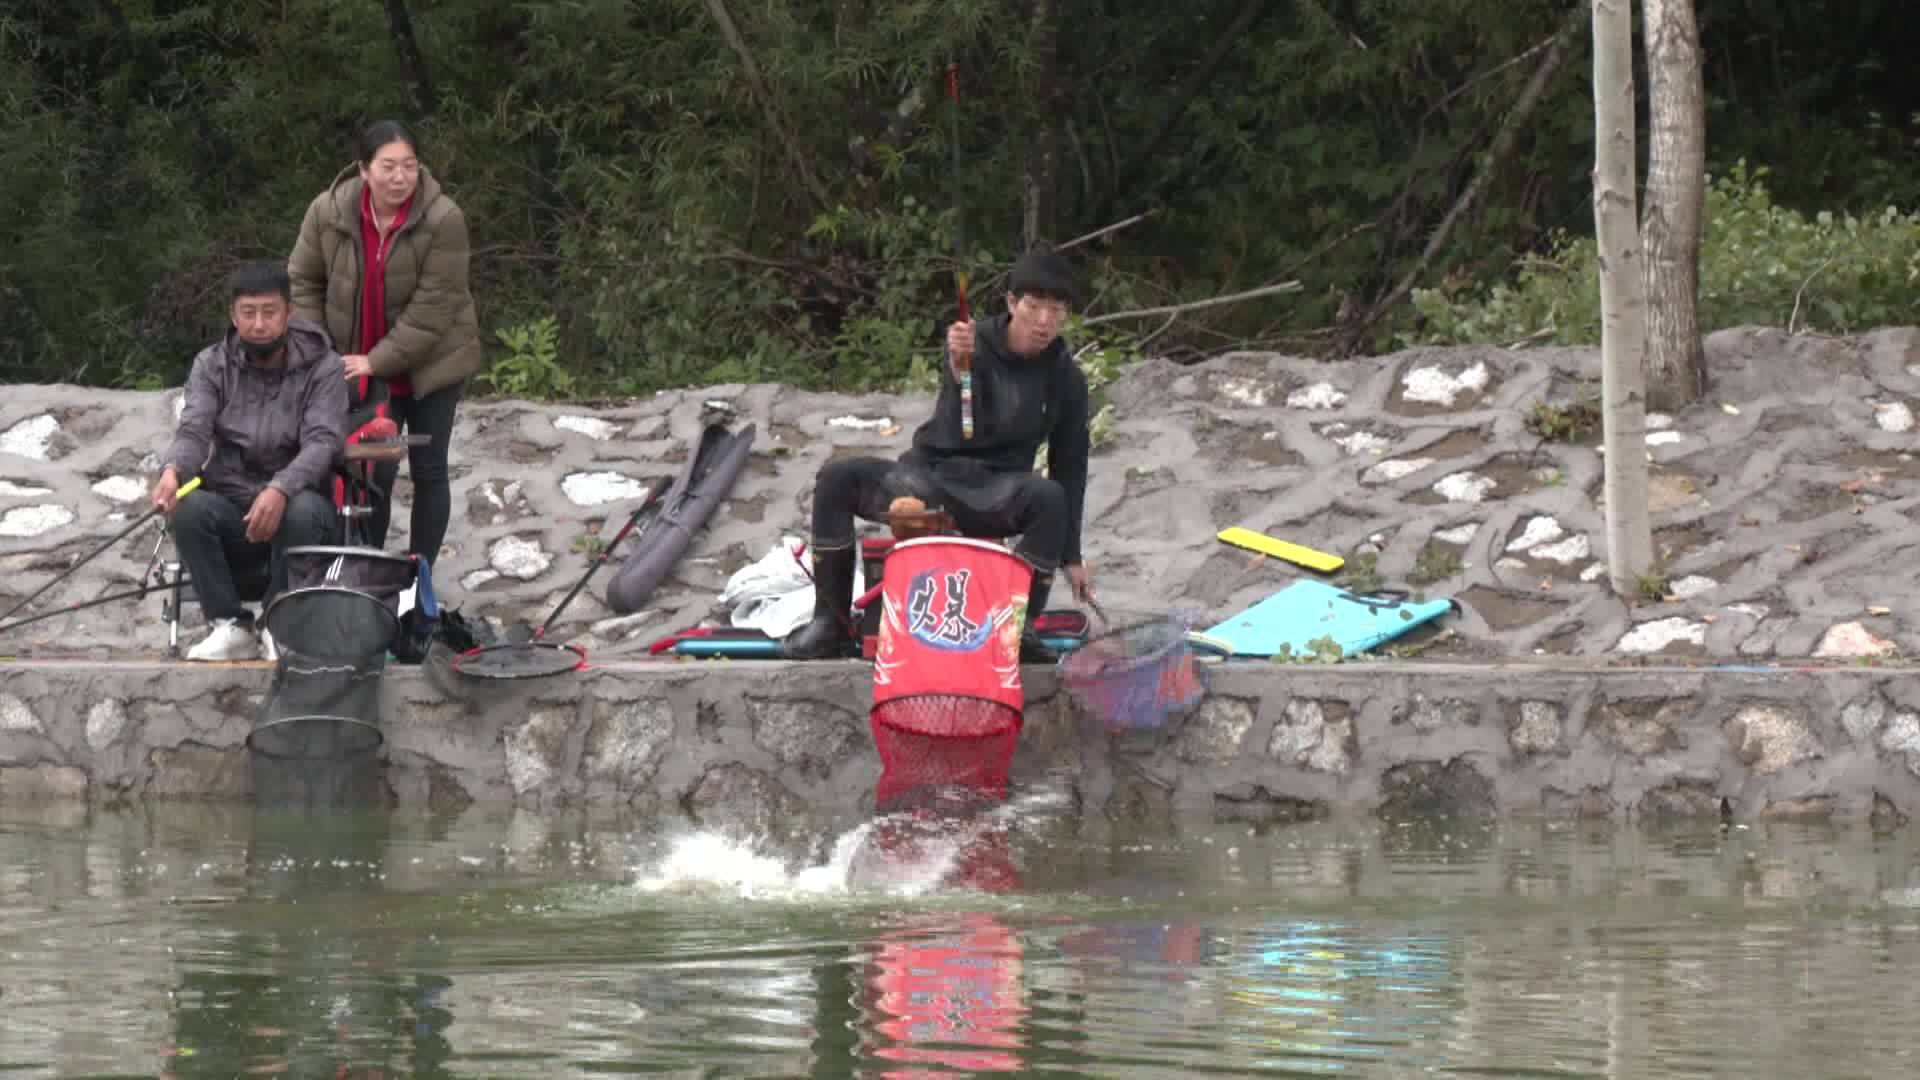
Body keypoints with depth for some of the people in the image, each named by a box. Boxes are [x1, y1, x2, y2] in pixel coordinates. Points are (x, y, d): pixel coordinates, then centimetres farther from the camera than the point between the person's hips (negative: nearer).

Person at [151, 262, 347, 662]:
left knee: (303, 510, -37)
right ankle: (231, 626, -20)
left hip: (294, 498, -2)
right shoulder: (211, 365, 5)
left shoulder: (322, 368, -2)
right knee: (188, 507, -31)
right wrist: (172, 470, -35)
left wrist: (280, 490, -38)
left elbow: (322, 442, -17)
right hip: (230, 507, 2)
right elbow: (194, 431, -9)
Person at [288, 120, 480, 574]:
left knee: (428, 470, 6)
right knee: (374, 470, -1)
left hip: (430, 361, -2)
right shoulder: (328, 212, -12)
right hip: (359, 364, 2)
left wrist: (377, 361, -21)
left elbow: (433, 307, -21)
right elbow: (303, 283, 1)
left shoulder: (443, 219, -22)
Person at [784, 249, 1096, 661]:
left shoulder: (1065, 379, 0)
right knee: (837, 480, -23)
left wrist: (1072, 557, 6)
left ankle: (1022, 627, -24)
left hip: (994, 492, 0)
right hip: (929, 473, 0)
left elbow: (1070, 466, 7)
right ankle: (831, 624, -19)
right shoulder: (974, 343, -7)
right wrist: (958, 367, -45)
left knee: (1049, 497, -34)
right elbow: (957, 435, -23)